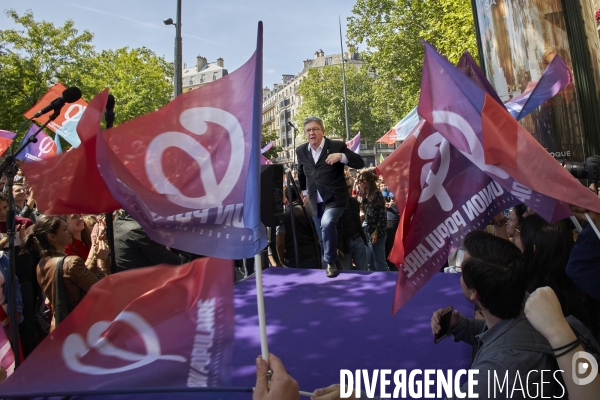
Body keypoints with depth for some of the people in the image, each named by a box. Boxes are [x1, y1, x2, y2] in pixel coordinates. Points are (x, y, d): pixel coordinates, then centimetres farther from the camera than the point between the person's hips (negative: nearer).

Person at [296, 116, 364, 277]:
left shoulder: (337, 145, -9)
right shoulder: (301, 150, 5)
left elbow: (360, 163, -13)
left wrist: (341, 156, -27)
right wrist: (305, 192, 24)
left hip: (335, 199, -5)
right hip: (315, 202, 5)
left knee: (327, 223, -30)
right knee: (322, 237, 12)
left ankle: (331, 262, -10)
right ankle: (328, 264, 33)